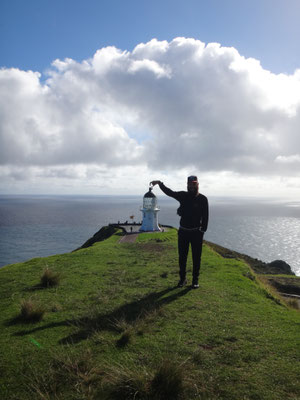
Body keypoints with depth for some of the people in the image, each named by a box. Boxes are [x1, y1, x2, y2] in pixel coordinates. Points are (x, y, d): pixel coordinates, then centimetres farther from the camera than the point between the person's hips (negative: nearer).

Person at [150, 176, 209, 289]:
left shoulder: (202, 199, -4)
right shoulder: (183, 196, 4)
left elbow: (205, 217, -5)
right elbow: (169, 192, -1)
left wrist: (202, 231, -10)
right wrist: (160, 183, -16)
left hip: (196, 232, -3)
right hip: (183, 232, 3)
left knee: (196, 257, 4)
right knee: (182, 257, 9)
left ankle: (195, 280, 17)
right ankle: (182, 279, 22)